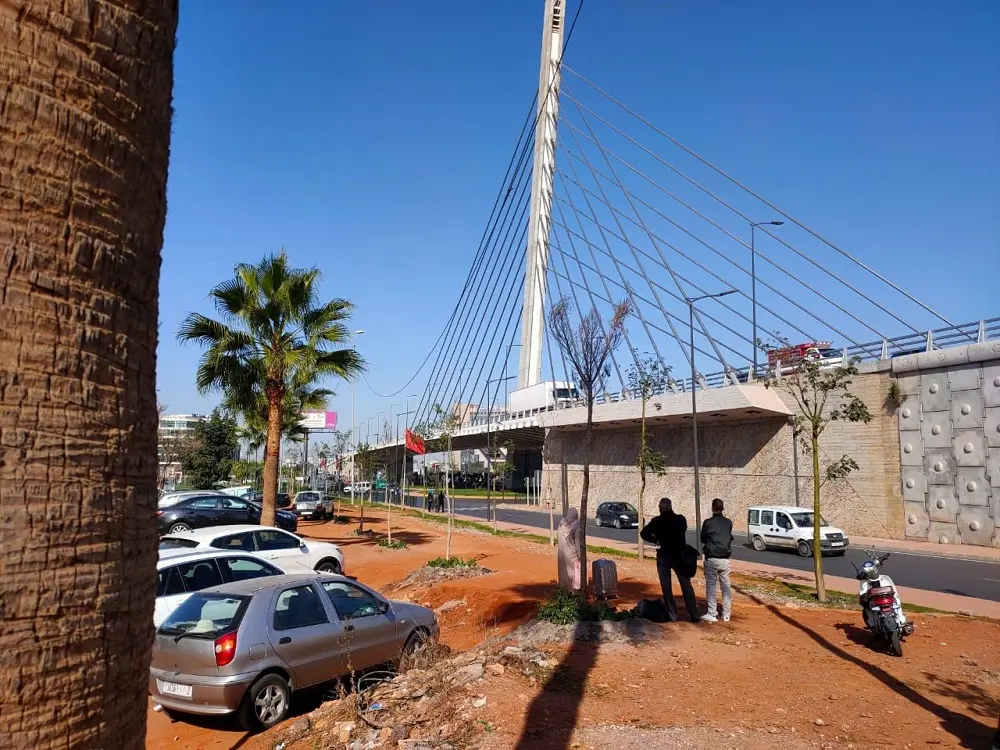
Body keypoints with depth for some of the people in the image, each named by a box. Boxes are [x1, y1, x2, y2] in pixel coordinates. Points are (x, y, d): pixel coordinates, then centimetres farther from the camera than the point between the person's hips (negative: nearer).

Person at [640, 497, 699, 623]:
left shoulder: (657, 521, -10)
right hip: (679, 556, 2)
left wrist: (656, 540, -1)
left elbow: (643, 533, -13)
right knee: (687, 586, 10)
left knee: (666, 587, 8)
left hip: (663, 557, -2)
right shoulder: (681, 519, -3)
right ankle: (694, 615, 10)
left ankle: (672, 615, 8)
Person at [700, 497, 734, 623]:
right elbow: (730, 538, 11)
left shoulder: (708, 523, -10)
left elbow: (703, 539, 1)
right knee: (726, 586, 12)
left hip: (711, 559, -4)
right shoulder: (728, 523, 1)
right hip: (725, 559, 4)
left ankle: (712, 614, 3)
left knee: (711, 585, 3)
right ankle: (726, 614, 17)